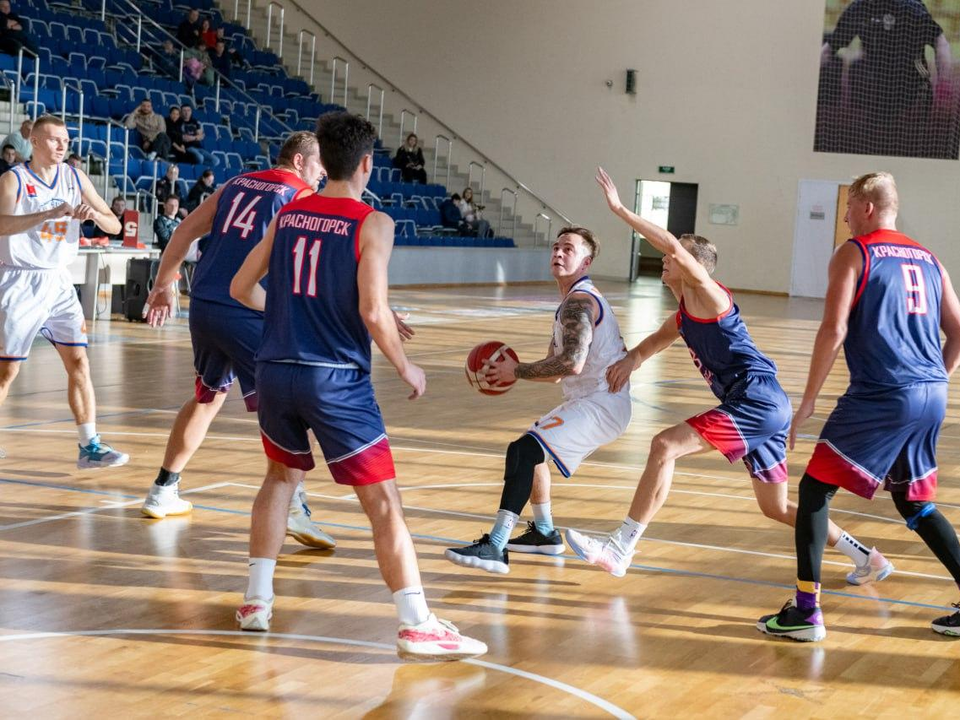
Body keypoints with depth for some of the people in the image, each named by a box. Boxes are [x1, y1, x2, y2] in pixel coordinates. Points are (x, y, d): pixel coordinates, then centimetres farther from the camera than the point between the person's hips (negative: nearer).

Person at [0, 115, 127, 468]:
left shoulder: (75, 178, 5)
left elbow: (114, 225, 6)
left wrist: (93, 214, -16)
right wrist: (50, 213, -38)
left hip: (58, 281, 5)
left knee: (78, 362, -1)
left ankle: (90, 447, 3)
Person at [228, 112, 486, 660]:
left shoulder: (288, 214, 10)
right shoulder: (371, 224, -7)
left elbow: (241, 289, 16)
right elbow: (373, 312, -16)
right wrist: (407, 369, -2)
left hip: (277, 370, 6)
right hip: (336, 378, -6)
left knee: (283, 476, 27)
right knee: (384, 500, -1)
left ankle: (257, 600, 26)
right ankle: (417, 626, -4)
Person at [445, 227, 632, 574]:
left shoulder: (578, 302, -14)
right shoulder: (578, 300, 20)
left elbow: (572, 364, -28)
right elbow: (555, 370, 22)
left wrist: (517, 371, -17)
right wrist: (512, 370, 7)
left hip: (600, 405, -11)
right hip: (590, 401, 11)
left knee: (522, 450, -22)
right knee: (532, 448, 25)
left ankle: (495, 547, -27)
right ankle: (544, 533, 34)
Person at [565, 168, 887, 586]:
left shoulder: (707, 295, -7)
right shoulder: (681, 318, 20)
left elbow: (678, 250, -24)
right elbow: (655, 342, 33)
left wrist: (620, 210, -24)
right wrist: (632, 358, 9)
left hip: (758, 400, -11)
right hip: (761, 409, 11)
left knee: (665, 445, -21)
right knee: (776, 507, 19)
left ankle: (619, 550, -21)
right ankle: (865, 558, 31)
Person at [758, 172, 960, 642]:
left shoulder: (854, 253, -2)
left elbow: (834, 330, -12)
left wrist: (808, 401, -7)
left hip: (881, 396, -7)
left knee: (815, 489, 4)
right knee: (914, 504, 22)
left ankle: (806, 610, -1)